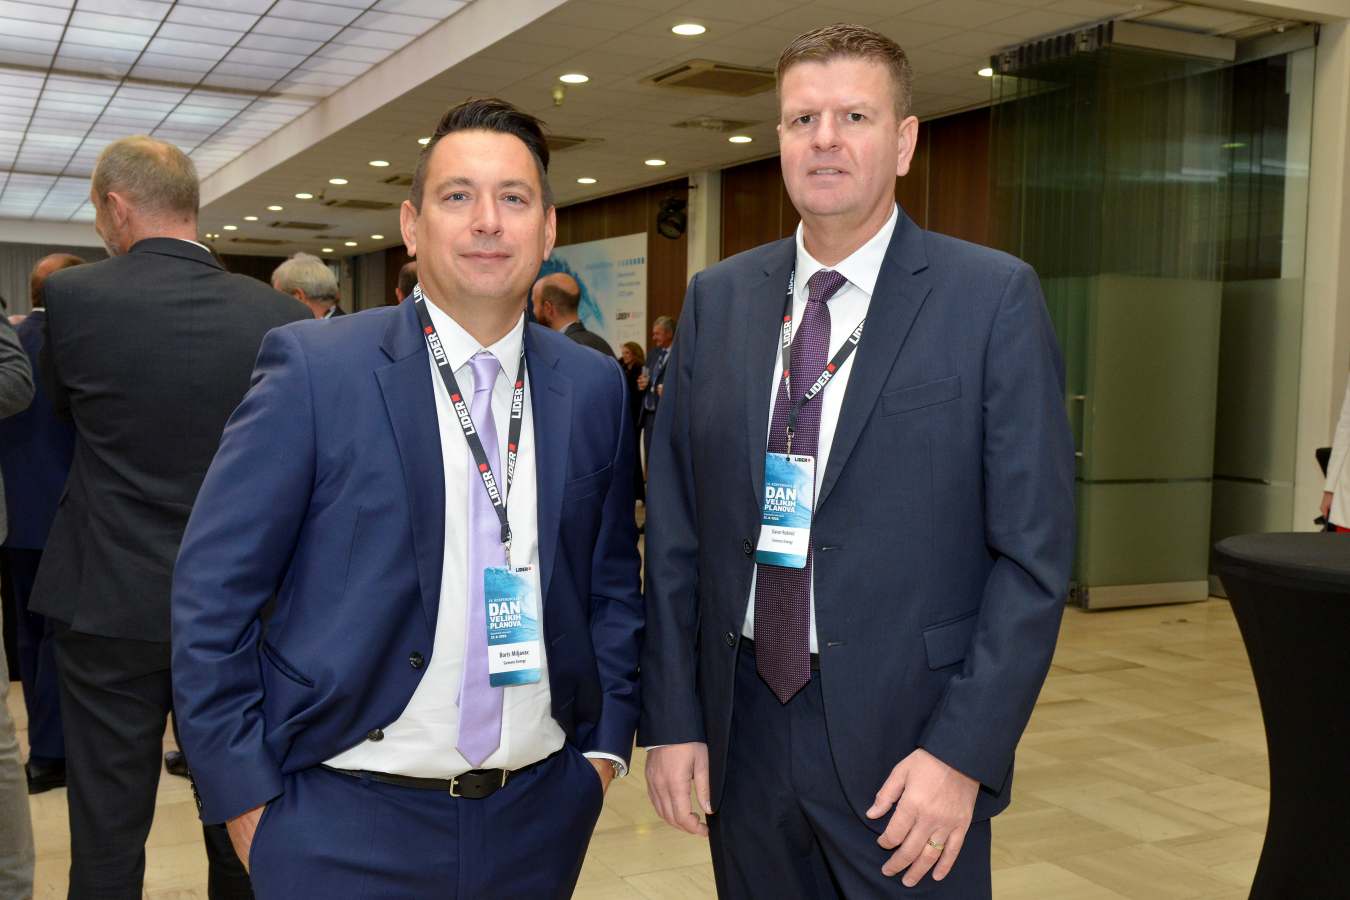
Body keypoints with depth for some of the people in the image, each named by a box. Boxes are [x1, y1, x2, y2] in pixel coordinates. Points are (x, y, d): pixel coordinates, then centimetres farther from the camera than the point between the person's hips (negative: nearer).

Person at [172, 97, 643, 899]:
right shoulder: (314, 368, -10)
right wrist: (245, 798, -8)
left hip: (541, 816, 4)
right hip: (346, 823, -3)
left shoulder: (595, 387, 1)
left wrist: (606, 743, 5)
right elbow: (212, 593, -8)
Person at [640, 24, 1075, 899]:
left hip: (905, 735, -3)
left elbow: (1034, 551, -8)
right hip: (740, 726, 3)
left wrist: (963, 753, -13)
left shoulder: (994, 296, -7)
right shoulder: (717, 299, 4)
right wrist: (672, 719, 1)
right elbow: (676, 528, 5)